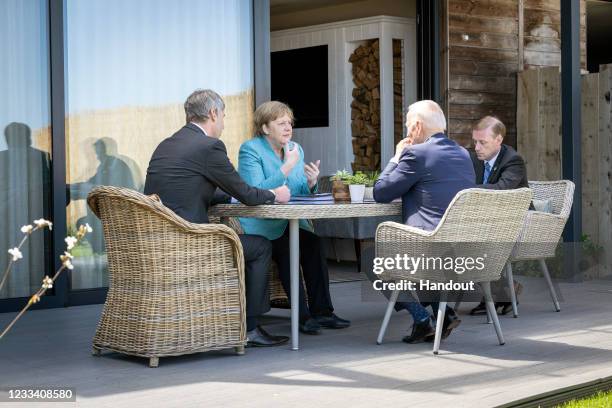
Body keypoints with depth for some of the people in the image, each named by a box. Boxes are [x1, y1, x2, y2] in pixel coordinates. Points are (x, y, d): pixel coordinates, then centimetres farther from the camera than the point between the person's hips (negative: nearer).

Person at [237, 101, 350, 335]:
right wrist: (287, 167, -24)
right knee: (286, 249, -30)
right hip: (257, 226, -5)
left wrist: (311, 182, -11)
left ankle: (322, 311, -17)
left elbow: (301, 193, 12)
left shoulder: (296, 149, 12)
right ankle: (302, 315, -23)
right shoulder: (250, 150, -8)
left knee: (312, 242, -22)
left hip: (287, 222, 5)